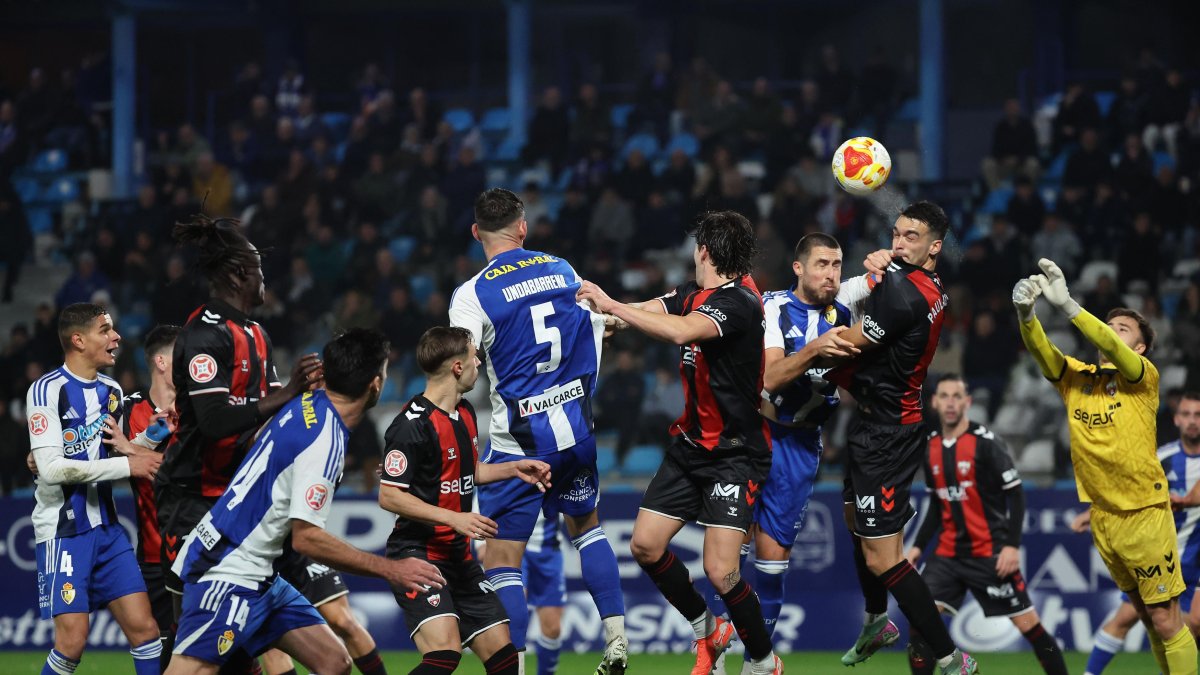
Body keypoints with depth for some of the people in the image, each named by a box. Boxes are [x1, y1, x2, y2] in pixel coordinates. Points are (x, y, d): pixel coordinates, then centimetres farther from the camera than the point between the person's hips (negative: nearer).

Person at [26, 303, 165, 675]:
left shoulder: (111, 390, 12)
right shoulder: (48, 390, -12)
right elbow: (51, 469, -20)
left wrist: (150, 437, -2)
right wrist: (126, 465, -19)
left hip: (106, 527, 7)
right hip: (64, 529, -7)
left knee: (143, 627, -2)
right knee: (73, 641, -12)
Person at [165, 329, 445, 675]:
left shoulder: (307, 403, 6)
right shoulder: (323, 440, -20)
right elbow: (307, 538, -21)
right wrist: (390, 570, -17)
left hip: (259, 578, 10)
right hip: (228, 573, -10)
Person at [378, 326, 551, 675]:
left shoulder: (465, 412, 10)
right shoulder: (413, 424, -18)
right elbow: (389, 496, -19)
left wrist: (513, 469, 16)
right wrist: (454, 519, -22)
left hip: (459, 555, 9)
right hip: (417, 554, -9)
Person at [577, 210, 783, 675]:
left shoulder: (738, 303, -22)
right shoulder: (694, 296, 6)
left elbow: (680, 331, -37)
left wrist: (612, 306, -32)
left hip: (735, 453, -9)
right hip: (691, 444, 9)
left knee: (720, 571, -15)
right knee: (645, 546, 6)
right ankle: (707, 631, 26)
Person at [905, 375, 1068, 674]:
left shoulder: (985, 442, -11)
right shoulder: (931, 448, 6)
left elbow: (1016, 494, -11)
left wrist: (1012, 546, -18)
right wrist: (918, 546, 11)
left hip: (990, 554, -5)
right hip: (948, 553, 5)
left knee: (1028, 624, -3)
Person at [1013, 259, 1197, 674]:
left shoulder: (1145, 377, -6)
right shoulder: (1075, 377, 7)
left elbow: (1110, 349, -24)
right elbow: (1041, 350, -10)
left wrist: (1066, 304, -34)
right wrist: (1026, 313, -31)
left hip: (1144, 513, -5)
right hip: (1099, 515, 5)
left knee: (1165, 621, -4)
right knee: (1146, 616, 15)